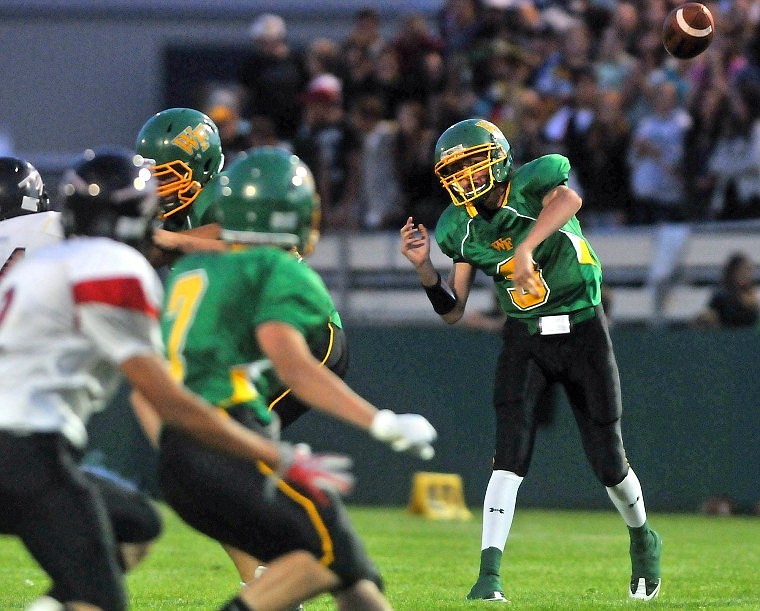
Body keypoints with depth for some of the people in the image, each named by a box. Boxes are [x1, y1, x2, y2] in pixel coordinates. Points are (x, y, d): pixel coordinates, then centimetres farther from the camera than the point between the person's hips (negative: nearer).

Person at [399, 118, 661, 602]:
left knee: (609, 461, 5)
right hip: (525, 339, 3)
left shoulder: (532, 184, -16)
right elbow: (453, 311, 4)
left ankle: (643, 539, 35)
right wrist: (424, 267, -12)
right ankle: (490, 572, -20)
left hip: (583, 331, -3)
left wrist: (526, 248, -51)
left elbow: (568, 200, -41)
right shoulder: (462, 229, -2)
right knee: (510, 456, -16)